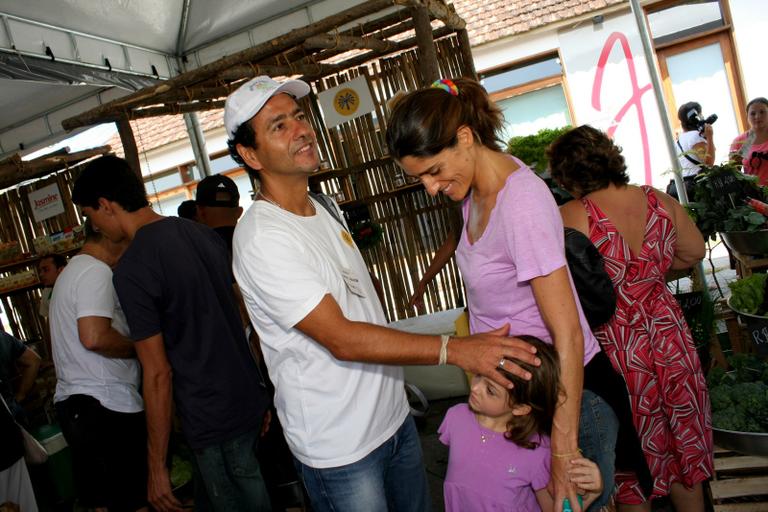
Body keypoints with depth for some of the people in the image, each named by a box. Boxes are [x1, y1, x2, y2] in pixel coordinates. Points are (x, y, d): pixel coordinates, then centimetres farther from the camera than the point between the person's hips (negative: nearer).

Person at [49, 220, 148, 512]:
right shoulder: (97, 271, -12)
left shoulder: (71, 272, 21)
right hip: (106, 404, -10)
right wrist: (138, 347, -9)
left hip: (72, 401, 10)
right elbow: (94, 337, -25)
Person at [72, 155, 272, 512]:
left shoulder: (131, 270, -17)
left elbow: (158, 374, -17)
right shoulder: (205, 235, 3)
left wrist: (156, 466, -7)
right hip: (251, 400, 7)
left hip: (214, 420, -7)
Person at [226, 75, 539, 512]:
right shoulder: (261, 238, -23)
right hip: (339, 448, -8)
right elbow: (341, 339, -28)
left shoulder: (326, 207, 6)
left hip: (395, 415, 8)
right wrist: (455, 350, -31)